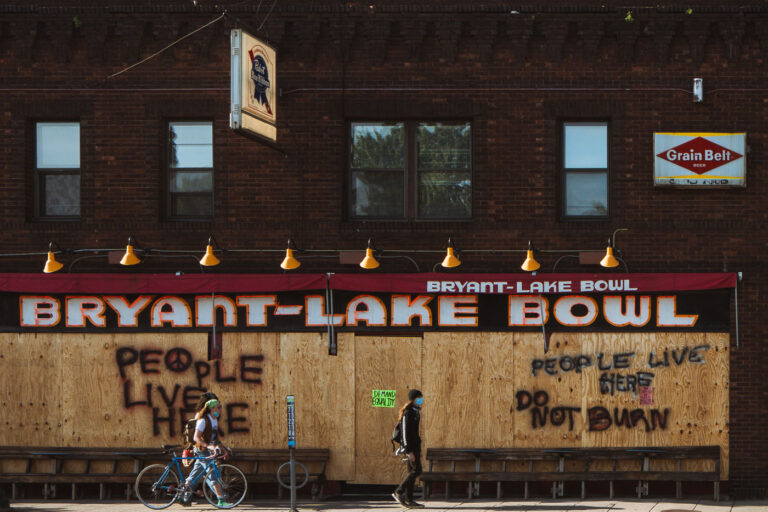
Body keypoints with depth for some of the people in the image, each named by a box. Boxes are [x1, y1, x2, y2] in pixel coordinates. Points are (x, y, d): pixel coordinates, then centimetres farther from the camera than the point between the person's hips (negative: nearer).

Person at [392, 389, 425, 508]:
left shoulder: (415, 412, 17)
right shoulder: (407, 413, -13)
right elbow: (405, 433, -18)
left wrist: (418, 451, 23)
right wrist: (409, 451, -23)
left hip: (415, 446, 10)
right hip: (409, 446, -10)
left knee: (412, 472, 7)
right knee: (416, 470, -13)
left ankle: (408, 500, 6)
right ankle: (399, 492, -10)